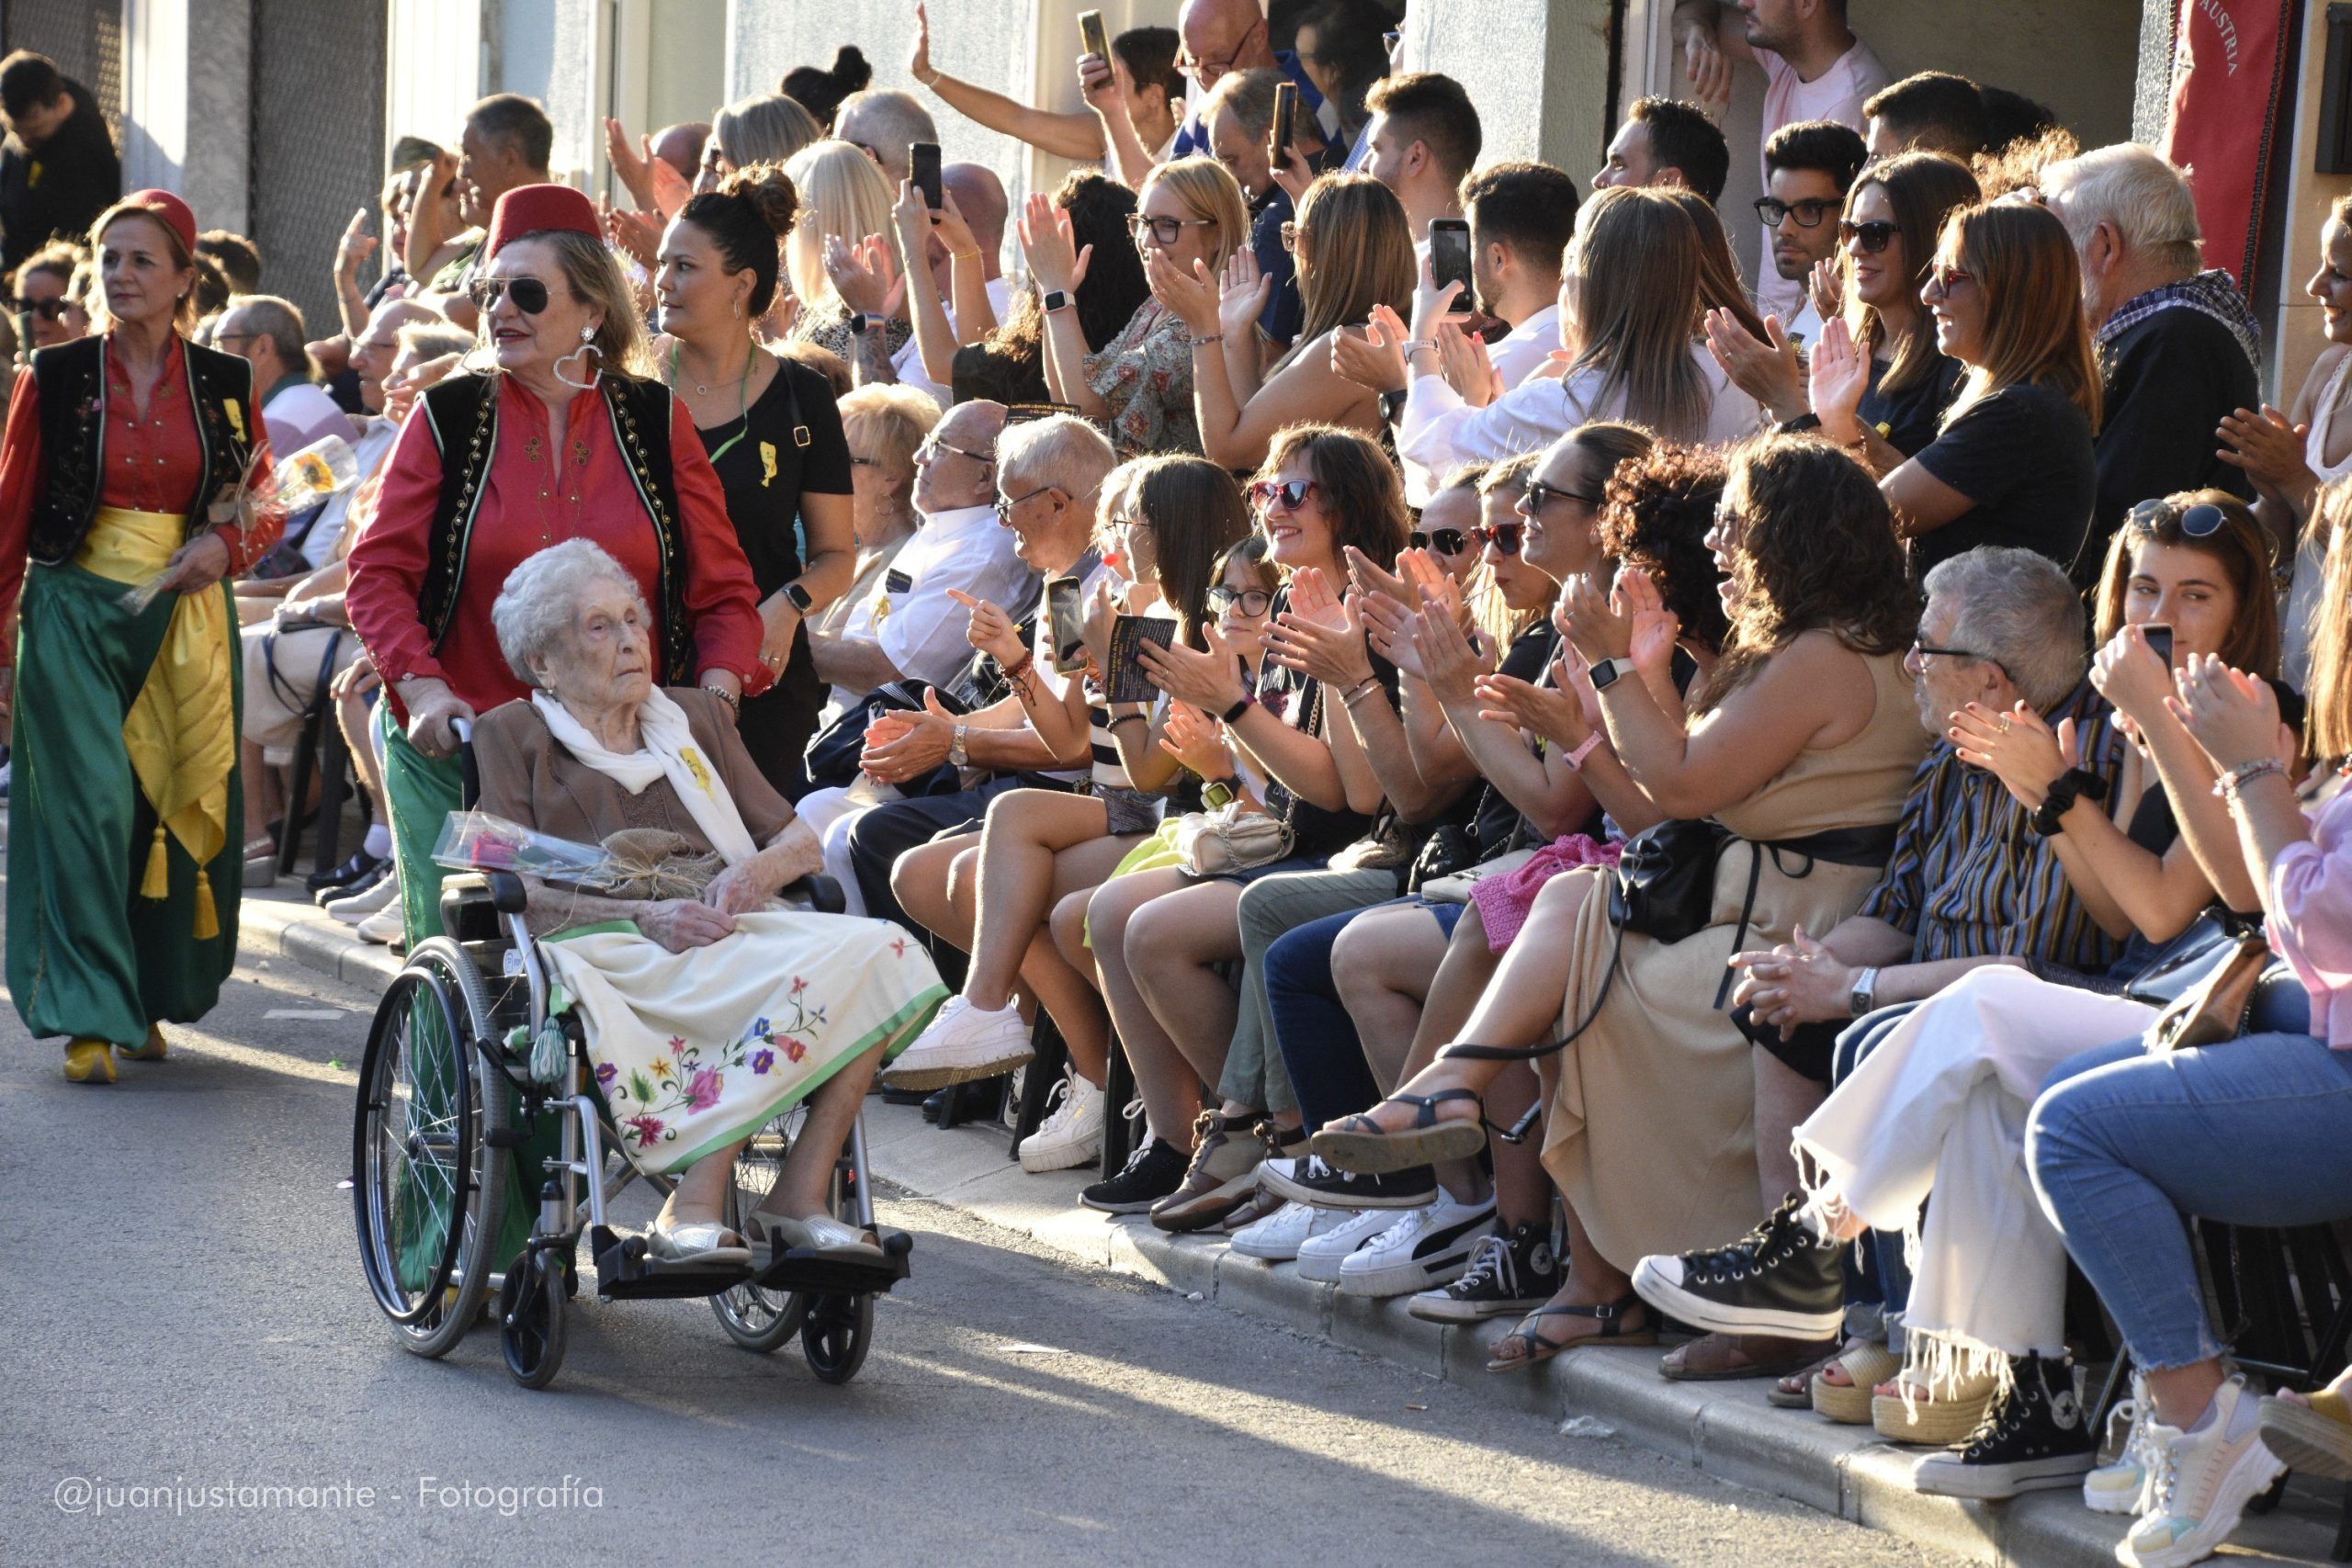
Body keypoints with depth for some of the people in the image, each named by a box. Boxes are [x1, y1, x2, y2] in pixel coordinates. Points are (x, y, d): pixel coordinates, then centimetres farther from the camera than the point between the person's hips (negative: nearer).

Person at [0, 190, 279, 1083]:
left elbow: (267, 511, 12)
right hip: (76, 614, -2)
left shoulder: (224, 385, 5)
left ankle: (150, 998, 21)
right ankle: (89, 1018, -7)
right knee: (88, 806, -10)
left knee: (178, 809, 4)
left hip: (187, 622, 2)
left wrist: (224, 548, -9)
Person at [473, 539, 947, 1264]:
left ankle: (802, 1197, -30)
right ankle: (694, 1206, -35)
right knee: (808, 979, -34)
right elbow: (516, 892, 0)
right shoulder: (513, 735, 14)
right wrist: (644, 913, -16)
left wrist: (757, 871, -4)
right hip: (610, 946, -5)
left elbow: (798, 840, 22)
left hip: (730, 926, 5)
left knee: (882, 953, -27)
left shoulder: (696, 717, 29)